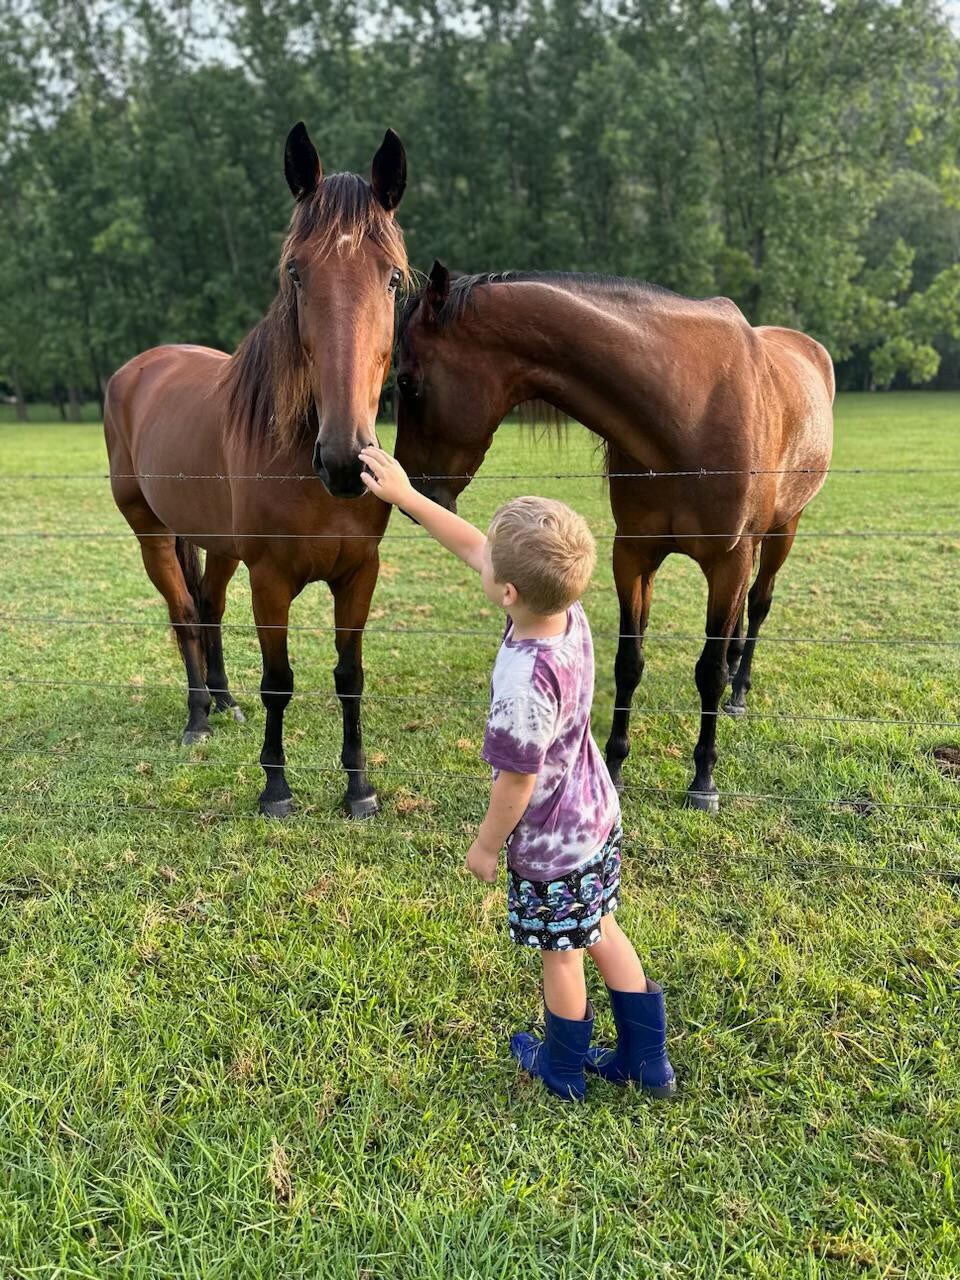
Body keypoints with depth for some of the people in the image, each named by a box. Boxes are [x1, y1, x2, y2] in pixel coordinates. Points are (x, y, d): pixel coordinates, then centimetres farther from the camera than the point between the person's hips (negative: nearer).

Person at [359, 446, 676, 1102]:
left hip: (552, 845, -7)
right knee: (603, 933, 25)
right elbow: (470, 545, -4)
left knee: (562, 955, 16)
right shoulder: (570, 613, -14)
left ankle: (563, 1069, 43)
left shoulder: (524, 680, -37)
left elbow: (516, 783, -24)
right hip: (598, 815, 8)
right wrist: (405, 494, 0)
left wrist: (487, 845, -7)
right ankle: (648, 1061, 40)